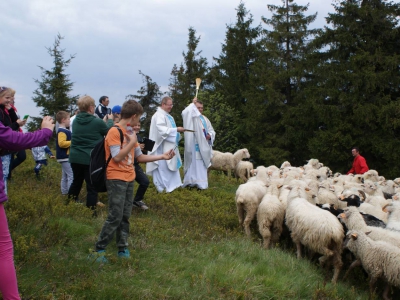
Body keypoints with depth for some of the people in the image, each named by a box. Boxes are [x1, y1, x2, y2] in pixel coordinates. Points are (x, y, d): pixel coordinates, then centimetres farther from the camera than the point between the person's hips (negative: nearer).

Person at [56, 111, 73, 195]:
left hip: (65, 157, 11)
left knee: (65, 176, 16)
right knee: (71, 176, -12)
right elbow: (61, 143, -27)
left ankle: (64, 192, 22)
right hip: (66, 157, -11)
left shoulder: (63, 131, 17)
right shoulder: (62, 131, -16)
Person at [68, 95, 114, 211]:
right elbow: (109, 131, 3)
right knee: (92, 186, 3)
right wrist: (110, 120, 21)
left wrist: (104, 122, 23)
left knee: (76, 181, 22)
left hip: (75, 158, 6)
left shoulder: (76, 121, 3)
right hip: (90, 159, -6)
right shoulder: (97, 122, -16)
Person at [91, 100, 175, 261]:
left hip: (129, 180, 8)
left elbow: (140, 157, 15)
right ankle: (98, 250, 0)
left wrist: (162, 156, 10)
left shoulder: (130, 133, 13)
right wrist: (132, 142, -16)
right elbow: (117, 157, -20)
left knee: (125, 217, 10)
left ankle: (122, 249, 18)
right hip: (116, 180, -8)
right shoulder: (114, 132, -13)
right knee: (115, 217, -9)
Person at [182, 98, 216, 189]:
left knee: (202, 164, 9)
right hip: (194, 145, -6)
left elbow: (211, 130, 19)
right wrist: (192, 104, -14)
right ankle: (192, 182, -5)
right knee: (194, 163, -9)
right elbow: (185, 113, -24)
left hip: (204, 145, 6)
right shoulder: (191, 117, -1)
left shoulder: (205, 119, 18)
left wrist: (210, 135, -4)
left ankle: (200, 183, 15)